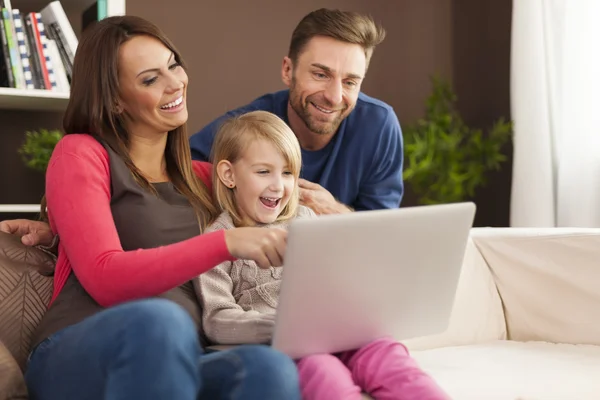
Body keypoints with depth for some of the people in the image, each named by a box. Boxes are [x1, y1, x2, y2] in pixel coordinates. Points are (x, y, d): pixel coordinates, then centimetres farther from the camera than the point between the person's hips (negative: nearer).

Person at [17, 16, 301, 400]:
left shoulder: (201, 177, 20)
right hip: (80, 358, -4)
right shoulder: (81, 153, 4)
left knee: (270, 367, -32)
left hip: (175, 361, 4)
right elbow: (105, 280, -10)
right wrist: (226, 243, -19)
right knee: (158, 319, -40)